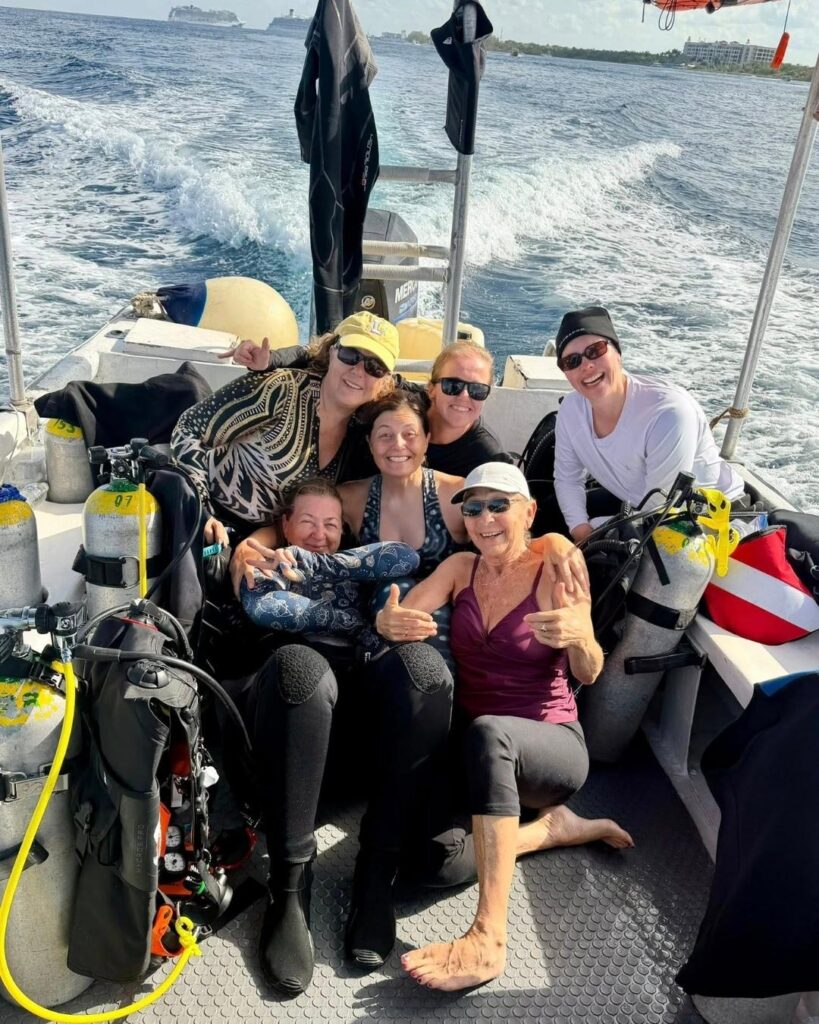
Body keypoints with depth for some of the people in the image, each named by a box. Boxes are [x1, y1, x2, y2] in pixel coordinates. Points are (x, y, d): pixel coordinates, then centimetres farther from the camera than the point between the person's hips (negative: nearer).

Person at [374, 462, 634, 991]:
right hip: (474, 749, 4)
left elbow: (589, 675, -17)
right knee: (440, 861, -24)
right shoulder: (461, 568, 5)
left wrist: (580, 636, -41)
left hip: (550, 745, -4)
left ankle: (488, 939, -39)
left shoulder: (556, 574, -7)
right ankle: (555, 826, 4)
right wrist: (391, 622, -35)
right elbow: (399, 614, -10)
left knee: (488, 731, -39)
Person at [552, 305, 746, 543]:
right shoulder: (571, 409, -13)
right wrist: (582, 533, -13)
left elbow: (660, 505, -29)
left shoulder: (669, 414, -34)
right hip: (637, 507, 6)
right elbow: (567, 478, 1)